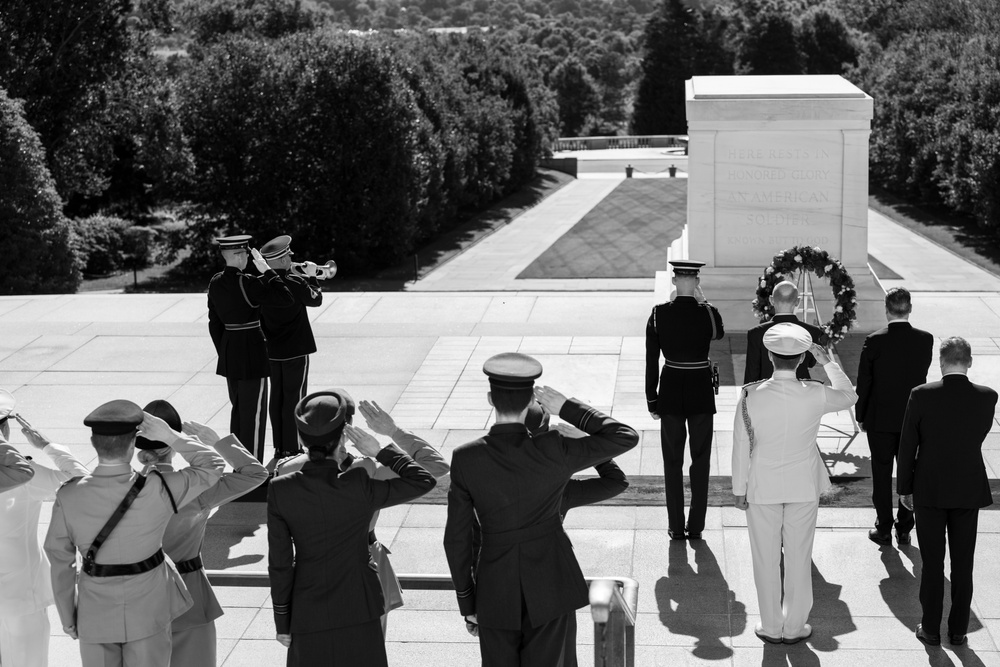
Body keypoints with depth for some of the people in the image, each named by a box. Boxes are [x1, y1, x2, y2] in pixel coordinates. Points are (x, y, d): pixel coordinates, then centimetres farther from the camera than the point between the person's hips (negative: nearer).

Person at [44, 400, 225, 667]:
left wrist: (67, 616, 7)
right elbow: (211, 467, -7)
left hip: (95, 614, 1)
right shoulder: (157, 491, -23)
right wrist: (169, 436, -10)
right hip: (148, 612, -1)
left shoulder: (68, 497, -18)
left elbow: (60, 562, -7)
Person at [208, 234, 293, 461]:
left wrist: (224, 353, 19)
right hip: (252, 353, -8)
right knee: (253, 413, -1)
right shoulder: (246, 283, -19)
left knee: (238, 409, 19)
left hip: (228, 355, 8)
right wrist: (267, 271, -16)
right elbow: (286, 298, -23)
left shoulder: (215, 283, 4)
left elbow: (214, 323, 11)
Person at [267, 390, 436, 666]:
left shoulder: (280, 490, -14)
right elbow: (424, 481, -9)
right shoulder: (360, 487, -19)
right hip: (358, 610, -1)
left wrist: (282, 622, 4)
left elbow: (279, 563, -7)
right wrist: (380, 452, -9)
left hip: (308, 614, 1)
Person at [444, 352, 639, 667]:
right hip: (550, 585, 0)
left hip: (496, 590, 0)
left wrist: (467, 604, 5)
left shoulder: (465, 459, -15)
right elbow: (626, 437, -9)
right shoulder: (555, 451, -19)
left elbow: (457, 538, -8)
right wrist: (568, 408, -9)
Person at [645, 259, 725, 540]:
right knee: (700, 460, 11)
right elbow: (719, 334, 14)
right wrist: (702, 301, 10)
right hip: (701, 392, -1)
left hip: (670, 392, 1)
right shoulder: (709, 313, -11)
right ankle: (696, 526, 13)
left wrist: (652, 400, 4)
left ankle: (676, 527, 14)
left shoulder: (659, 314, -8)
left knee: (672, 461, 11)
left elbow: (651, 361, -5)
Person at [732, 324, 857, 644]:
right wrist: (827, 362, 11)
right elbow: (849, 396, 6)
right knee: (799, 557, 15)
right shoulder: (815, 395, -16)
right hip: (804, 486, 1)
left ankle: (771, 627, 24)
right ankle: (794, 626, 26)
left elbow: (742, 447, -10)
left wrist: (739, 489, 2)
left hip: (762, 486, -1)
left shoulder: (750, 396, -18)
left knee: (766, 558, 13)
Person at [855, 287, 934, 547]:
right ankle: (904, 529, 20)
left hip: (881, 419, -2)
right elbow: (922, 376, 2)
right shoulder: (925, 340, -8)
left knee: (882, 474, 8)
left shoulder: (874, 341, -15)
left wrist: (861, 416, 3)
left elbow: (863, 383, -8)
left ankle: (884, 530, 14)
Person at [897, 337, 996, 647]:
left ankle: (930, 629, 17)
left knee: (932, 564, 9)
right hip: (969, 490, 1)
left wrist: (904, 488, 3)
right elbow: (980, 436, 8)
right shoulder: (987, 397, -10)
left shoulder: (922, 396, -15)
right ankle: (958, 630, 20)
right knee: (962, 565, 12)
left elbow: (907, 446, -9)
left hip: (929, 492, -1)